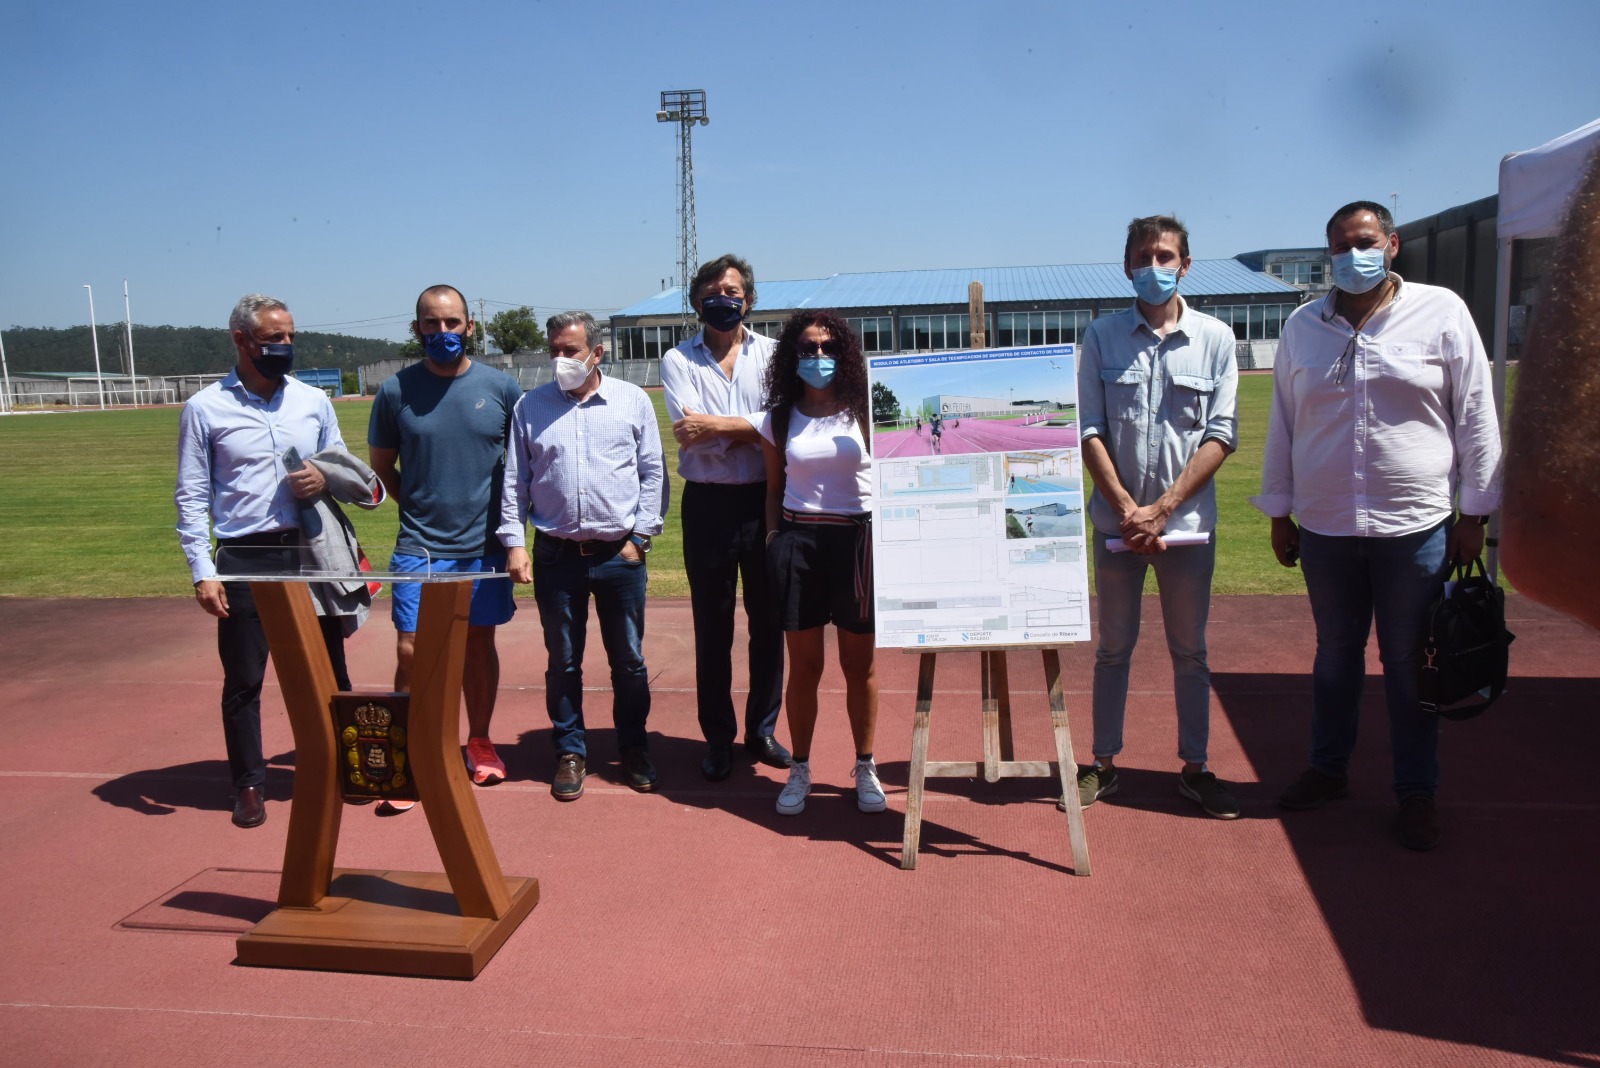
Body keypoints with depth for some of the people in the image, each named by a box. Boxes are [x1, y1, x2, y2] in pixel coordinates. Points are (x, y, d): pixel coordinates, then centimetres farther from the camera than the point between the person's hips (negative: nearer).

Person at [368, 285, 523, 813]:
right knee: (410, 650, -5)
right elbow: (381, 467, 10)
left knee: (479, 641, 13)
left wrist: (509, 515, 6)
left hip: (484, 545, 1)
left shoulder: (501, 387, -1)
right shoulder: (396, 391, -2)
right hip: (420, 547, -1)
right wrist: (422, 507, 4)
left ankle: (479, 743, 29)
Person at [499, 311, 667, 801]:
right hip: (556, 555, 1)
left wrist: (641, 535, -3)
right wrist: (514, 543, 0)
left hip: (620, 554, -1)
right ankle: (570, 752, 23)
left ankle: (634, 748, 24)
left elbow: (653, 472, 4)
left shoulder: (633, 401, 3)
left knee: (629, 660, 9)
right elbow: (514, 481, 7)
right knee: (563, 662, 9)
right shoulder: (530, 406, 5)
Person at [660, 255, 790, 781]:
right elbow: (689, 433, -10)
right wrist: (753, 429, -11)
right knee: (712, 626, 7)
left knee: (768, 619, 9)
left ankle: (762, 729, 24)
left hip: (765, 499, 1)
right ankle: (718, 738, 19)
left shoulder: (772, 354, 6)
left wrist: (716, 427, -13)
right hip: (708, 504, -1)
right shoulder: (678, 360, 5)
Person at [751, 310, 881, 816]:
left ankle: (865, 768, 23)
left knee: (859, 665, 8)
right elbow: (774, 489, 14)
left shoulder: (865, 412, 3)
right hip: (798, 542, 1)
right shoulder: (778, 420, 8)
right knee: (804, 666, 7)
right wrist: (773, 541, 5)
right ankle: (799, 770, 21)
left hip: (858, 541, -1)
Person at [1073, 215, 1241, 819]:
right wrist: (1126, 508, -11)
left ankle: (1194, 768, 22)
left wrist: (1162, 509, -12)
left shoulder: (1215, 339, 1)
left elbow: (1221, 435, -4)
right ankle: (1104, 764, 22)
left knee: (1190, 651, 10)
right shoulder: (1103, 336, 2)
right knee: (1113, 648, 11)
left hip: (1187, 521, 0)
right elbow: (1090, 430, -2)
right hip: (1117, 520, 0)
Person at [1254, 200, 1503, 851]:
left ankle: (1416, 793, 21)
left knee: (1409, 664, 7)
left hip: (1415, 527, -2)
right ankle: (1328, 770, 31)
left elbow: (1476, 417, 0)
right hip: (1325, 528, 3)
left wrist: (1474, 512, -1)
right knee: (1334, 656, 15)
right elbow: (1283, 424, 10)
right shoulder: (1303, 326, 6)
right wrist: (1279, 513, 10)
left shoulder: (1441, 313, -1)